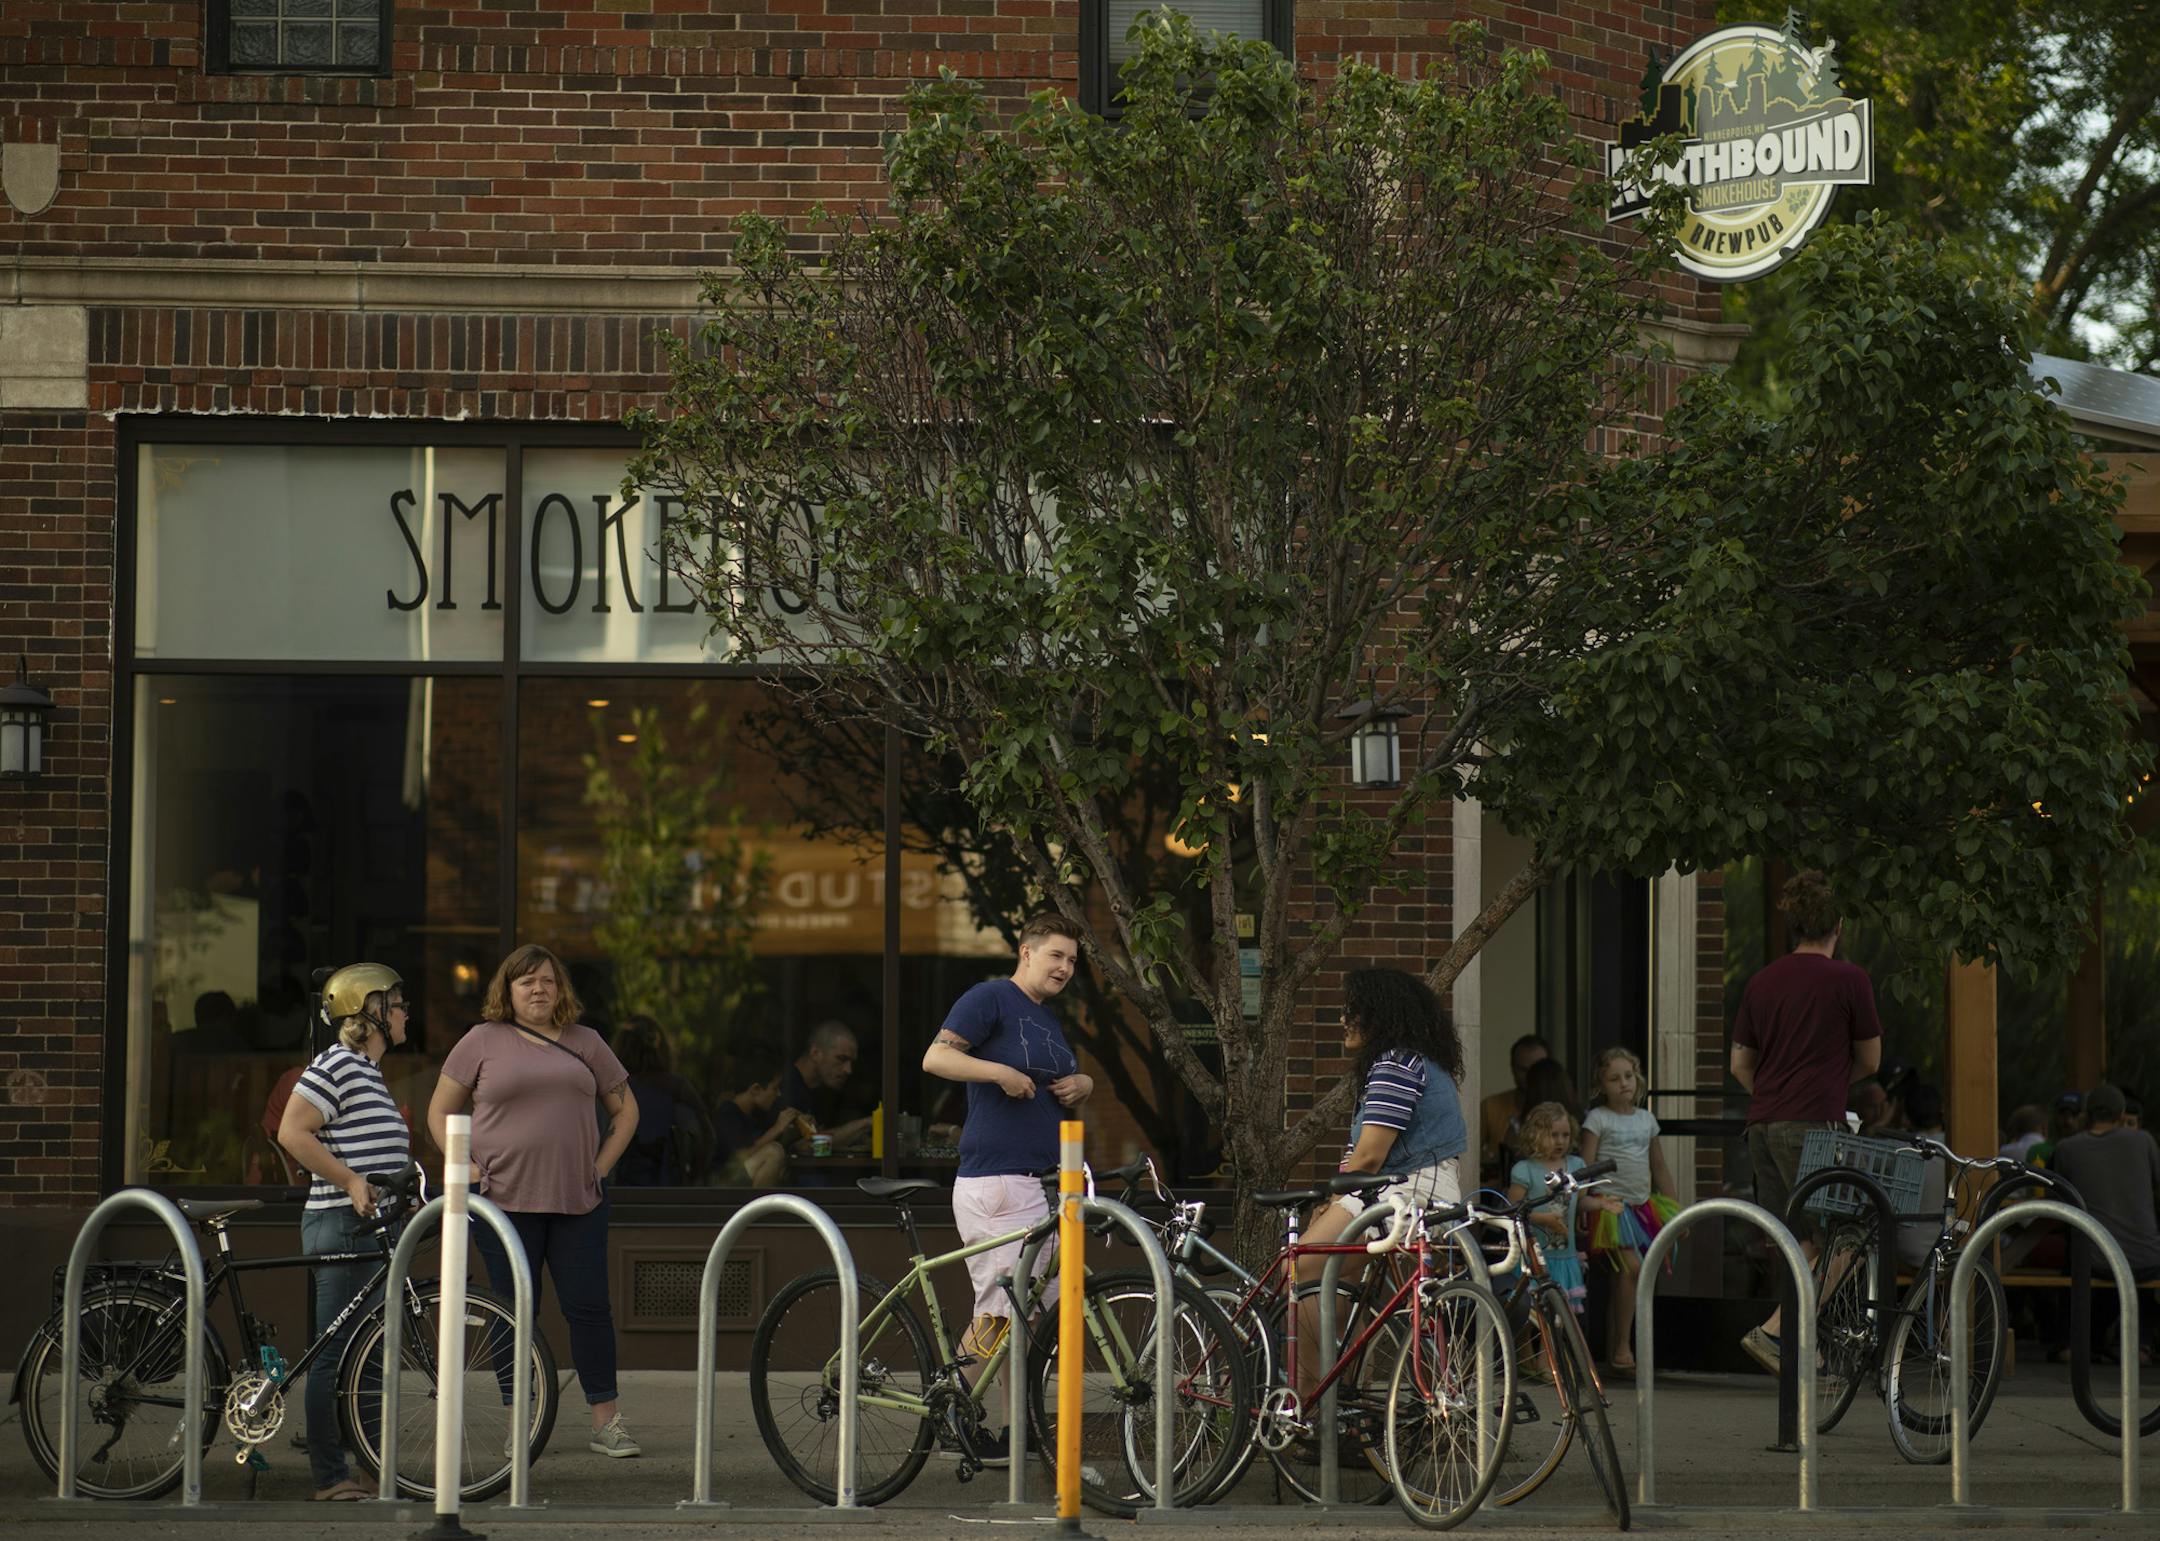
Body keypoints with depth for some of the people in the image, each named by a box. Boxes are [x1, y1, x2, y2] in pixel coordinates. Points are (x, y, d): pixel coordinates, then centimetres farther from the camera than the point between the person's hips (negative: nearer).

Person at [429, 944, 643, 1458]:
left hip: (577, 1202, 2)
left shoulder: (584, 1043, 11)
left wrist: (602, 1165, 6)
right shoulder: (483, 1041, 4)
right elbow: (440, 1112, 8)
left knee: (589, 1307, 0)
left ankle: (606, 1421, 6)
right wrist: (467, 1166, -4)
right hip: (505, 1202, -2)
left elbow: (625, 1110, 19)